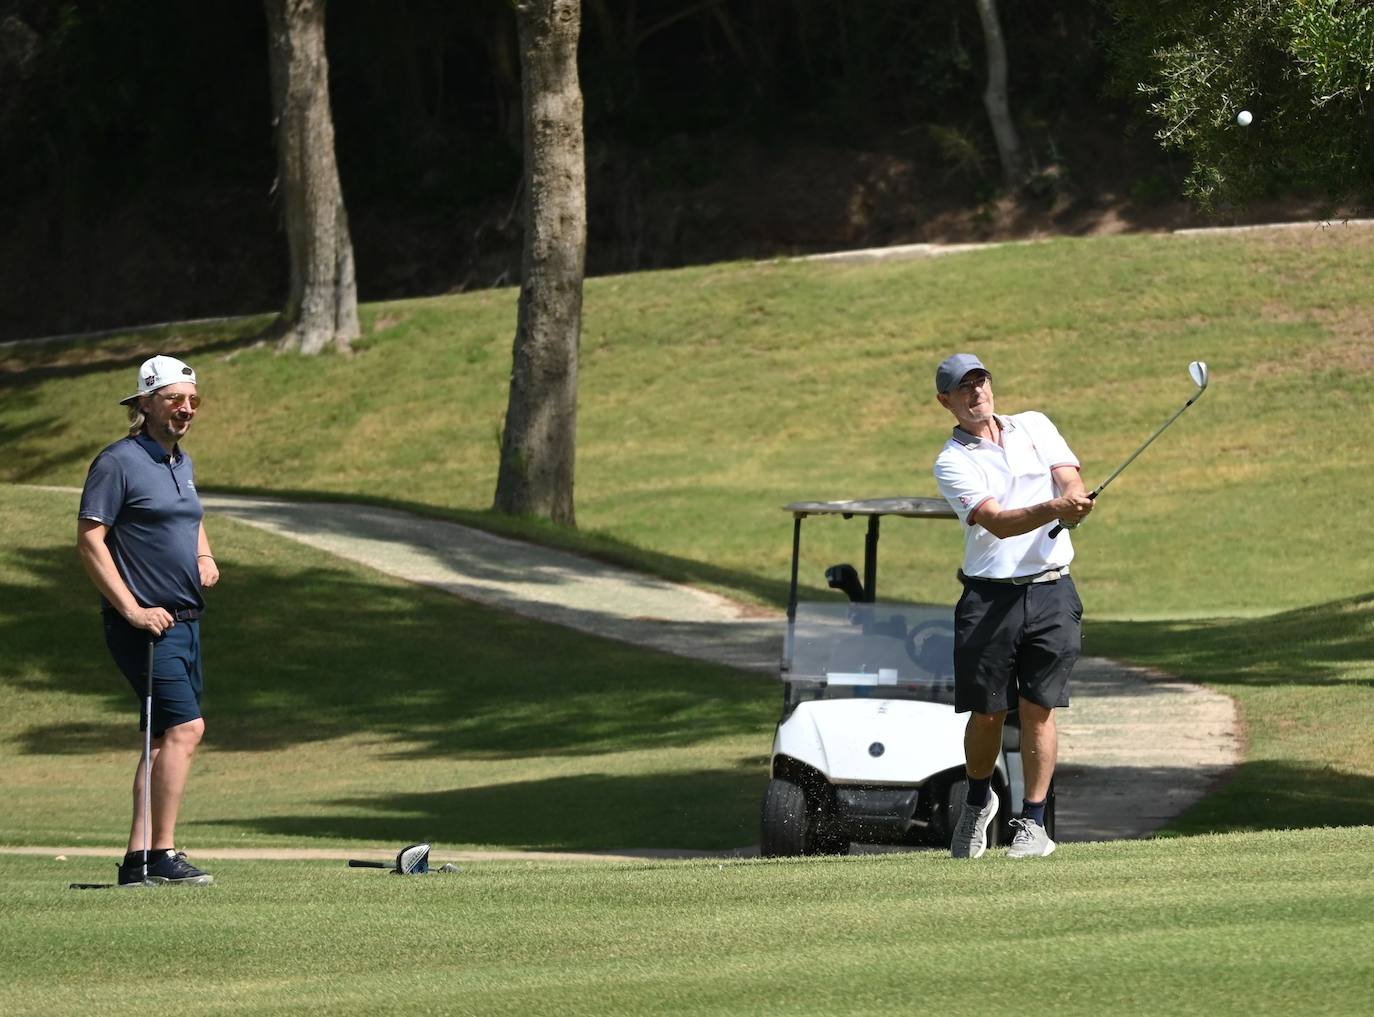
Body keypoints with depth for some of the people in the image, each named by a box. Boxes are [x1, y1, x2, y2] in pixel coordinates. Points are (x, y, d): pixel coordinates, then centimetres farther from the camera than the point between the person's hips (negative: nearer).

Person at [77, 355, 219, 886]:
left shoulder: (183, 463, 16)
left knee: (165, 739, 8)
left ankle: (138, 857, 11)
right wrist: (132, 609, -19)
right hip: (146, 623, -9)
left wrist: (205, 555, 11)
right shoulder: (118, 462, -10)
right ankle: (163, 854, -17)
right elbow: (89, 540, -14)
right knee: (185, 726, -18)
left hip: (184, 620, 9)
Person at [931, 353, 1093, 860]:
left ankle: (1034, 822, 3)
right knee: (986, 713, 1)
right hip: (989, 597, -2)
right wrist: (1056, 507, -34)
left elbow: (1072, 482, 1)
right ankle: (978, 800, 26)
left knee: (1038, 709, -2)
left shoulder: (1035, 426, 12)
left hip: (1051, 591, 2)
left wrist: (1074, 504, -25)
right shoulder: (952, 463, -2)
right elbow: (998, 522, -16)